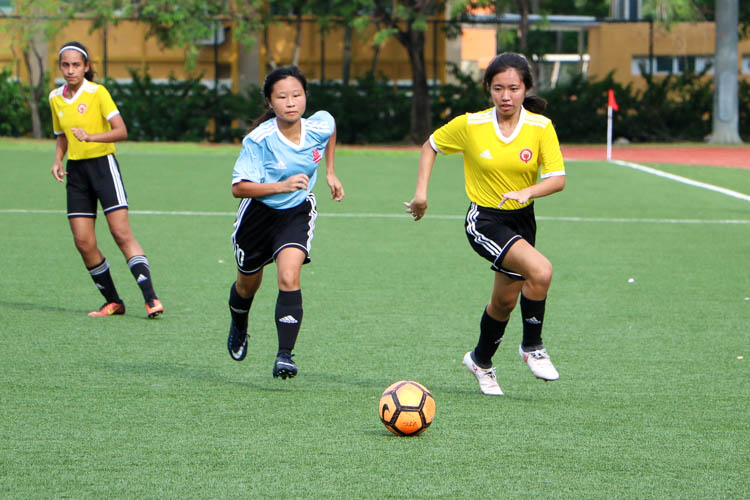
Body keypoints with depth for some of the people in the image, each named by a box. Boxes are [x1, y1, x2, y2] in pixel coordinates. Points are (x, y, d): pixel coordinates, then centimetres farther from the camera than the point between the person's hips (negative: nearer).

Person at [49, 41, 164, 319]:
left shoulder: (98, 93, -8)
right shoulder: (55, 98, 9)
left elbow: (121, 131, -16)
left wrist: (91, 137, -31)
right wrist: (57, 160, 4)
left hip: (103, 165, -5)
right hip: (75, 171, 5)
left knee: (122, 234, -14)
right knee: (83, 242, -2)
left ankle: (151, 298, -18)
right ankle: (113, 302, 9)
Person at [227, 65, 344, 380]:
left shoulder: (319, 127, -15)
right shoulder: (259, 139, -26)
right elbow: (239, 188, -27)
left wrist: (330, 173, 11)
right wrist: (282, 186, -39)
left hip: (297, 212, 1)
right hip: (258, 213, -1)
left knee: (289, 277, -23)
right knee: (248, 284, 18)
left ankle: (285, 355, -24)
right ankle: (238, 328, 53)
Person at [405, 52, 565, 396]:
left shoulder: (541, 127, -9)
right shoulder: (470, 125, -12)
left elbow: (558, 179, -13)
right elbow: (431, 146, 6)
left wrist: (526, 192, -31)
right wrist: (421, 193, 0)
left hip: (522, 219, 4)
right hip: (485, 220, -4)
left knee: (506, 300, 15)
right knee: (541, 271, -26)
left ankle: (481, 361, 41)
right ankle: (532, 347, -6)